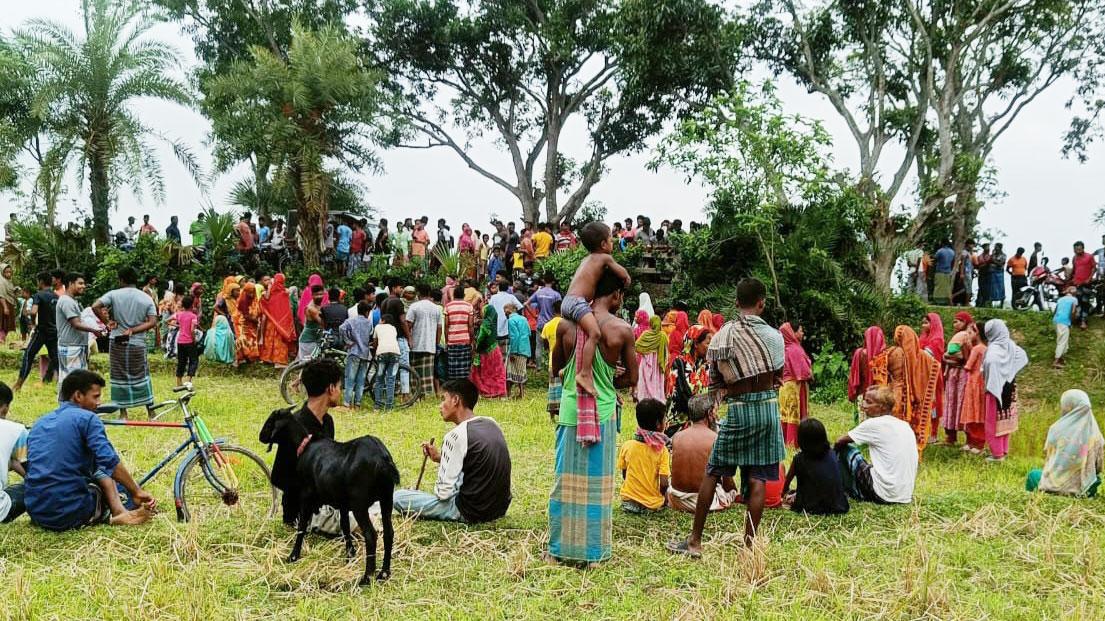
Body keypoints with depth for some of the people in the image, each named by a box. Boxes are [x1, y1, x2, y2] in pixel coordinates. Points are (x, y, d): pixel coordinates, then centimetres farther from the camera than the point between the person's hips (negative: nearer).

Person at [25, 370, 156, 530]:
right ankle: (119, 512, 2)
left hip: (36, 514, 6)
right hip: (71, 514, -6)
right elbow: (110, 462, -17)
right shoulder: (86, 418, -6)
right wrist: (137, 492, -10)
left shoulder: (39, 423, 17)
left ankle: (119, 513, 3)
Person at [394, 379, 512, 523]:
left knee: (398, 497, -3)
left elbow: (444, 492, -17)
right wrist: (440, 458, 11)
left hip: (472, 512, -8)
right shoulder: (492, 423, 4)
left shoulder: (457, 435, -19)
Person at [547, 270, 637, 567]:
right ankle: (593, 552, 17)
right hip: (603, 414, -2)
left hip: (570, 411, 2)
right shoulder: (622, 330, -9)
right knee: (597, 483, 9)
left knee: (566, 480, 13)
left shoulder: (566, 324, -2)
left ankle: (559, 548, 20)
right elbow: (632, 378, 0)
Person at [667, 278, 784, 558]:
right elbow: (777, 376, 8)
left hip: (738, 409, -1)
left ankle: (695, 541, 12)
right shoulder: (774, 335, 0)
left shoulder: (724, 334, -4)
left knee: (713, 472, 8)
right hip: (768, 406, 2)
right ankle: (749, 544, 7)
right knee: (757, 477, 4)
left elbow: (715, 379, -1)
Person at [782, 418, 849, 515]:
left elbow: (787, 481, 12)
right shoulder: (832, 454, 4)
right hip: (839, 506, 3)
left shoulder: (799, 459, -6)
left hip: (812, 508, -3)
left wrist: (784, 494, 35)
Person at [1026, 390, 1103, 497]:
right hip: (1084, 487, 2)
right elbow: (1099, 466, 0)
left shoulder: (1057, 428, -10)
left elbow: (1047, 456, 0)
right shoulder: (1094, 432, -5)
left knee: (1033, 474, 28)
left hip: (1058, 485, -2)